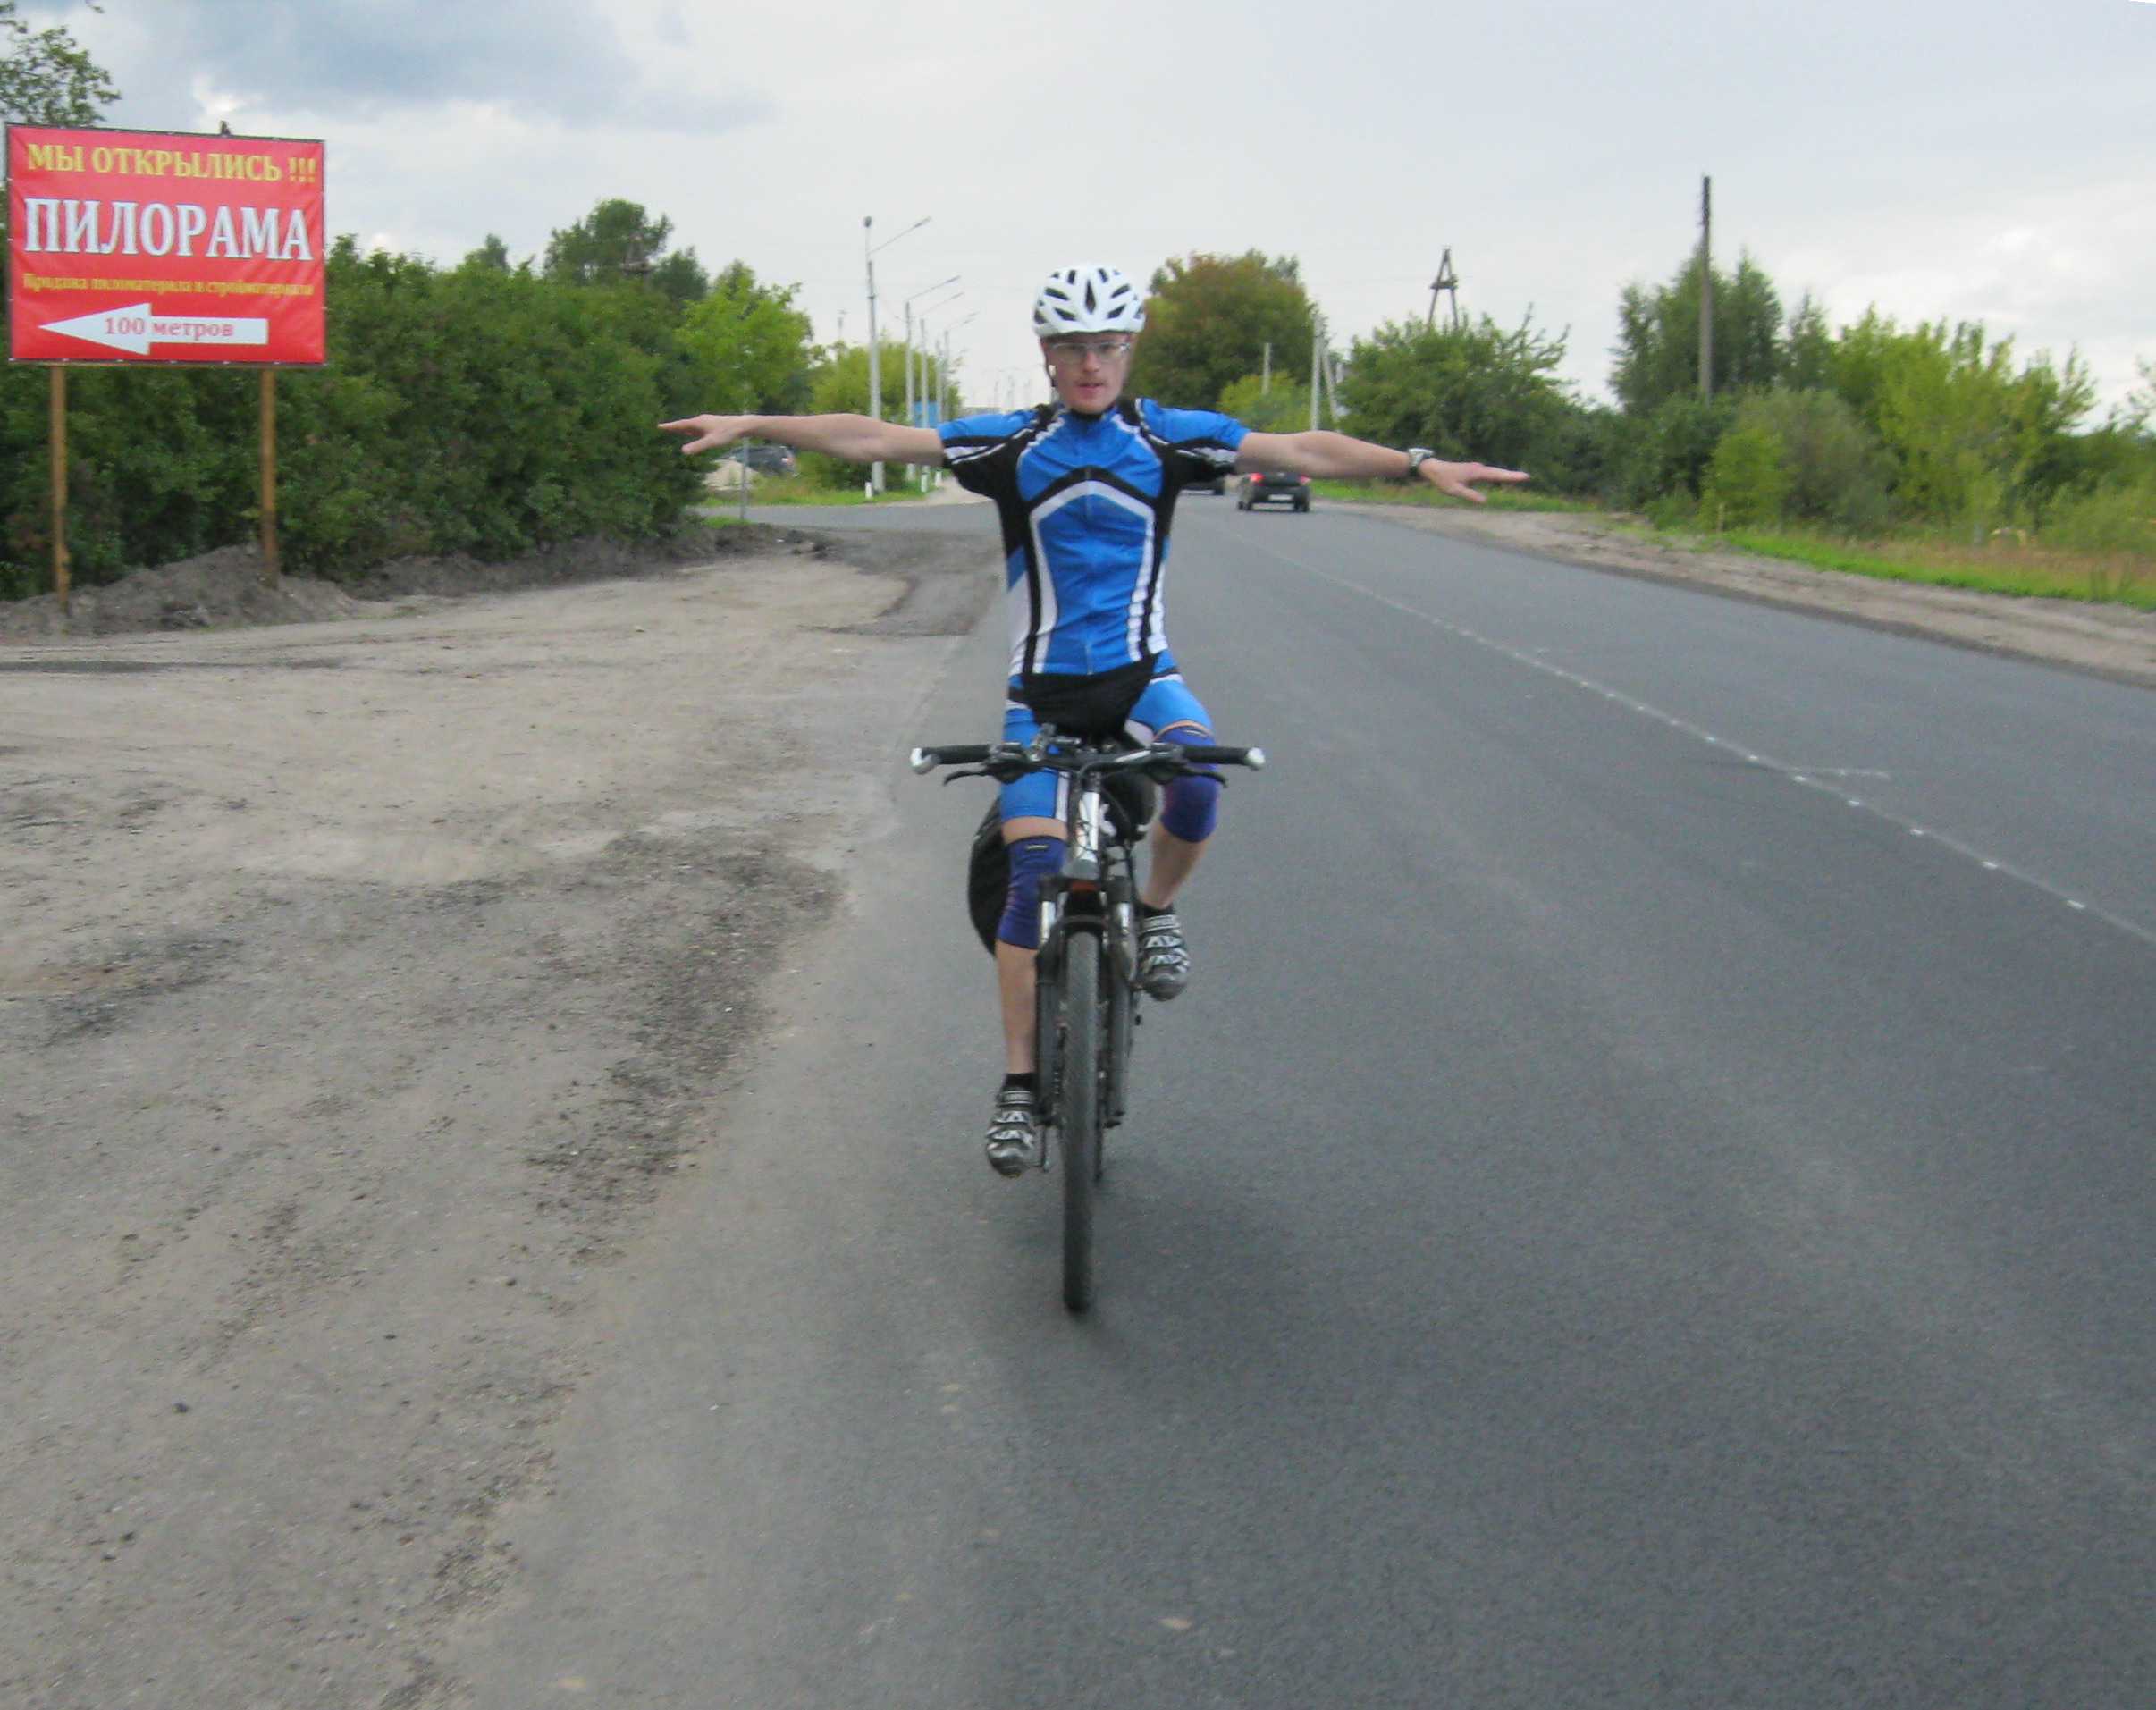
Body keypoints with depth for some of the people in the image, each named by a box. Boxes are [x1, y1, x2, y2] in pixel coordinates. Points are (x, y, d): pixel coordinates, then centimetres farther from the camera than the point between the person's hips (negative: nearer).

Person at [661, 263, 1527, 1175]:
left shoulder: (1168, 437, 0)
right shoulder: (1011, 445, -1)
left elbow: (1304, 451, -4)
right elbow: (871, 439, -5)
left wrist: (1421, 464, -14)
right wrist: (748, 425, -11)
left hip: (1140, 672, 0)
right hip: (1044, 686, 0)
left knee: (1197, 778, -32)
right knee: (1033, 875, -9)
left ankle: (1155, 911, 0)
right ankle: (1019, 1085, 1)